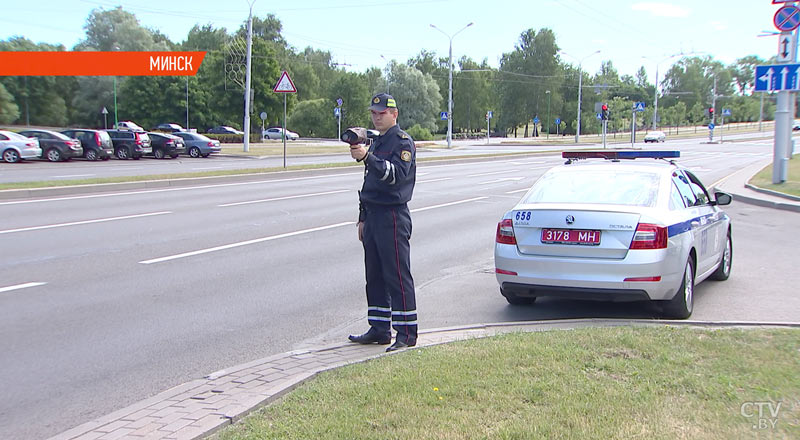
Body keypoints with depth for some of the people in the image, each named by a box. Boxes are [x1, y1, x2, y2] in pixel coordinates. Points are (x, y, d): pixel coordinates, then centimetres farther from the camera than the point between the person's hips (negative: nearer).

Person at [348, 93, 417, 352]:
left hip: (393, 216, -9)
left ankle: (406, 333, -3)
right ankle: (379, 330, 19)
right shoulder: (376, 142, 21)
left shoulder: (402, 141, -7)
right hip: (373, 215, 9)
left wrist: (367, 157, -32)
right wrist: (363, 218, 22)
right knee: (375, 276, 11)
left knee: (398, 276, -7)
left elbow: (397, 174, -24)